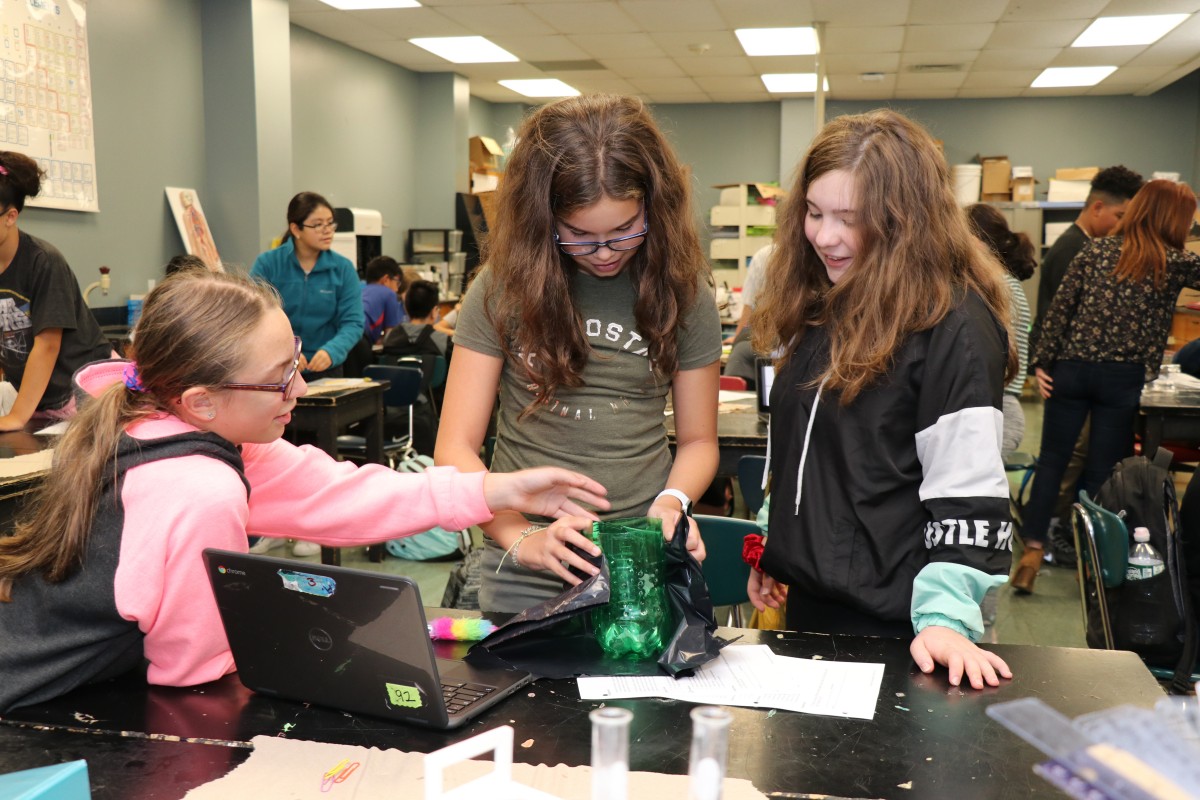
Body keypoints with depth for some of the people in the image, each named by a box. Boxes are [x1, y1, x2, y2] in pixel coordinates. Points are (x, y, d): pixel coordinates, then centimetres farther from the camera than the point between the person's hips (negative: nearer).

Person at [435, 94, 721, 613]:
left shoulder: (684, 292, -2)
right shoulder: (504, 287, -6)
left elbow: (698, 440, 6)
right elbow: (455, 447, -7)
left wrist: (671, 502, -15)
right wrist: (521, 537, -22)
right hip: (525, 573, 0)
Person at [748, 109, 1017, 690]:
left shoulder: (953, 326, -17)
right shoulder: (815, 306, 6)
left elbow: (968, 496, -19)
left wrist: (945, 618, -26)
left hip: (890, 620, -7)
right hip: (807, 597, 7)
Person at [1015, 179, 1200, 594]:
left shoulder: (1096, 250, 4)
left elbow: (1060, 308, 0)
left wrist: (1042, 362, 3)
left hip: (1072, 370, 2)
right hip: (1123, 379, -2)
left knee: (1051, 462, 8)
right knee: (1102, 471, 7)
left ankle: (1032, 553, 4)